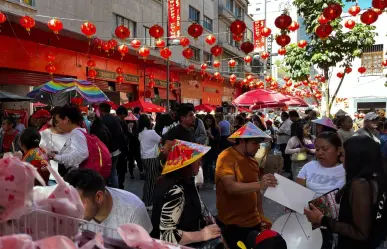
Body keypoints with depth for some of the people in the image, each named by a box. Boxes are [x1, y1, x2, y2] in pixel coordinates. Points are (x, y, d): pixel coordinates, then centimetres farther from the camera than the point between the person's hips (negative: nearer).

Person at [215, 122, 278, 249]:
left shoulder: (253, 161, 8)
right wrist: (259, 184, -36)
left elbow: (255, 190, 13)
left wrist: (261, 216, 6)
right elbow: (231, 187, -26)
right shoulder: (226, 157, -15)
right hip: (232, 224, -6)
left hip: (254, 222, 7)